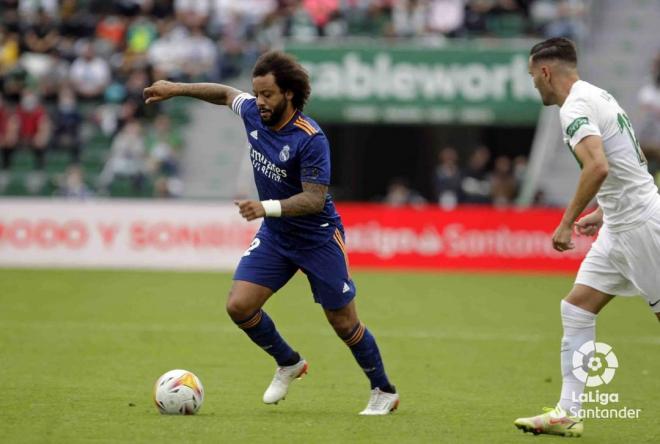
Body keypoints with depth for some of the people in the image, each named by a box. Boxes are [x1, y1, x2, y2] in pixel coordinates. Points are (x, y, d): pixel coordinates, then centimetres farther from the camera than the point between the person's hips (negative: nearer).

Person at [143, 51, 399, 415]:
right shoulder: (253, 113, -8)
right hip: (274, 235, 6)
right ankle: (288, 364, 18)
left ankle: (384, 391, 23)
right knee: (239, 306, -8)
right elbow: (226, 94, 15)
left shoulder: (310, 139, -27)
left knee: (344, 323, 1)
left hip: (318, 238, -6)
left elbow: (314, 199, -28)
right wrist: (176, 89, 12)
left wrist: (267, 207, -40)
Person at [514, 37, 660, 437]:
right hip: (622, 225, 10)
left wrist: (567, 222, -22)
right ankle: (569, 413, 5)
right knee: (577, 308, 6)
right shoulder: (597, 96, 16)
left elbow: (599, 167, -29)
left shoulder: (575, 107, -15)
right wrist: (605, 212, 20)